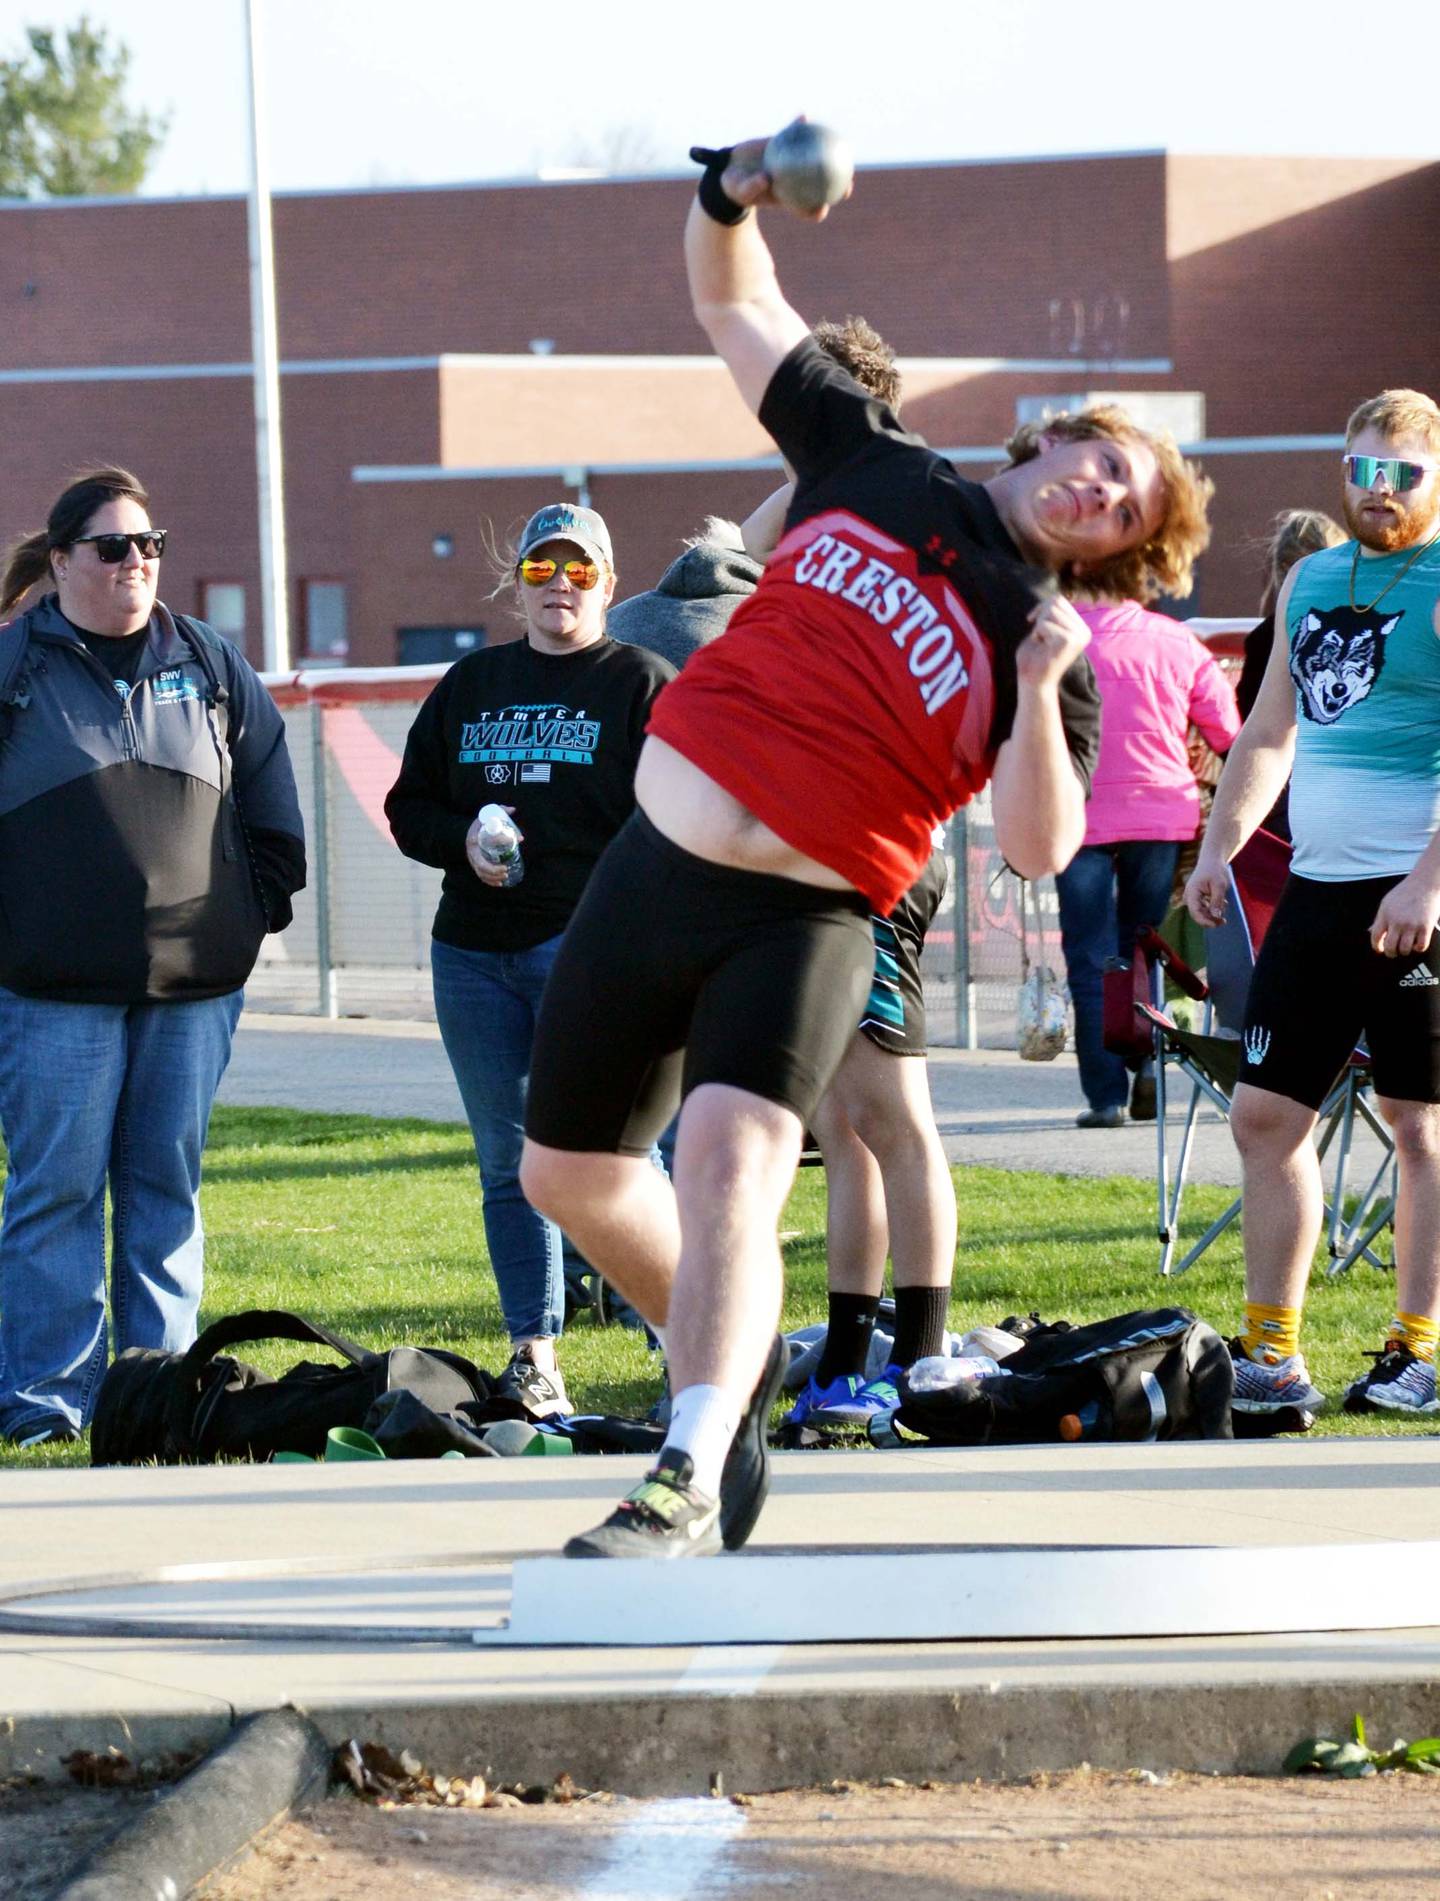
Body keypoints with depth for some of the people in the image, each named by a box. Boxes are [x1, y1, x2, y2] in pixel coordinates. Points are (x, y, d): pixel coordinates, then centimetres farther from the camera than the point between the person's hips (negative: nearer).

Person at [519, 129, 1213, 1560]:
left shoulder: (1052, 656, 0)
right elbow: (735, 310, 15)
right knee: (567, 1174, 14)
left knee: (729, 1158, -27)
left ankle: (688, 1489, -32)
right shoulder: (868, 466, 9)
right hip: (654, 864, 4)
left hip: (804, 924, -4)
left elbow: (1038, 849, -10)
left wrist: (1037, 689, -23)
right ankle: (734, 1361, 37)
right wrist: (730, 200, -5)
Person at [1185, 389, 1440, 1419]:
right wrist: (1219, 846, 13)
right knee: (1266, 1113, 5)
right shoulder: (1310, 580, 16)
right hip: (1317, 884, 7)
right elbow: (1269, 732, 23)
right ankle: (1271, 1352, 11)